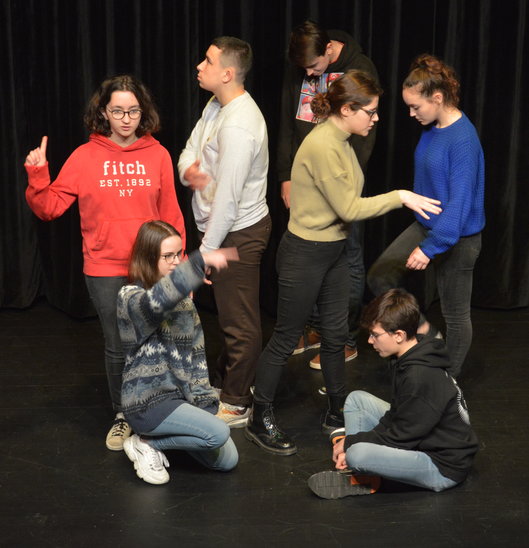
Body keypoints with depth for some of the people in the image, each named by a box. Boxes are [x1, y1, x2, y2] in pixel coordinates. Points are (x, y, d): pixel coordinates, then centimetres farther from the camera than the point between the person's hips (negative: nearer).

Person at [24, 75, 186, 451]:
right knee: (118, 348, 8)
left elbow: (171, 216, 2)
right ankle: (122, 417, 28)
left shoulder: (158, 155, 0)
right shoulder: (86, 157, -2)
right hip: (105, 271, 0)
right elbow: (50, 208, -3)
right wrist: (37, 177, -19)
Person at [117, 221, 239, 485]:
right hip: (148, 401, -7)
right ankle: (146, 444, -4)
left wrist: (203, 401, 0)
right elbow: (157, 301, -40)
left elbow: (196, 352, 10)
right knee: (218, 433, -24)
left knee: (227, 460, 3)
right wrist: (202, 261, -48)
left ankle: (166, 434, 17)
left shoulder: (182, 297, 9)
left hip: (180, 396, 7)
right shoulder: (130, 297, -14)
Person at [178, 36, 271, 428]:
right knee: (230, 312, 24)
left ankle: (236, 406, 17)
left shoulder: (238, 127, -28)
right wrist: (188, 169, -14)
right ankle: (226, 379, 41)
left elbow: (227, 197, -26)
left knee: (239, 321, 4)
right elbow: (191, 148, 11)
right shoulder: (218, 107, 5)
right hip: (225, 225, 10)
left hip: (239, 233, -10)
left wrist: (207, 250, -18)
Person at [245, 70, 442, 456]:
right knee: (286, 338, 3)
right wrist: (400, 197, -18)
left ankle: (338, 413, 31)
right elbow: (349, 209, -22)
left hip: (334, 250, 9)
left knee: (336, 334, 16)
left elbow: (346, 203, 3)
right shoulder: (322, 146, -23)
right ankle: (260, 421, 17)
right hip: (305, 254, -9)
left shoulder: (341, 142, 6)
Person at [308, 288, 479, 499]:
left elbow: (401, 438, -22)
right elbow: (395, 415, 9)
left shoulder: (421, 377, -29)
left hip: (444, 467, -11)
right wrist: (351, 442, -2)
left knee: (358, 455, -32)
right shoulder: (406, 359, 1)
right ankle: (357, 474, -1)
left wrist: (350, 443, -10)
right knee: (356, 399, 12)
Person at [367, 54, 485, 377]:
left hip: (457, 238, -9)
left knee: (455, 313, 8)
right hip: (426, 225, 9)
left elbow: (460, 202, -29)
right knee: (380, 277, 4)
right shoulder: (432, 128, 0)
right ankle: (425, 333, 21)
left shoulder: (463, 140, -26)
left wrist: (430, 247, -30)